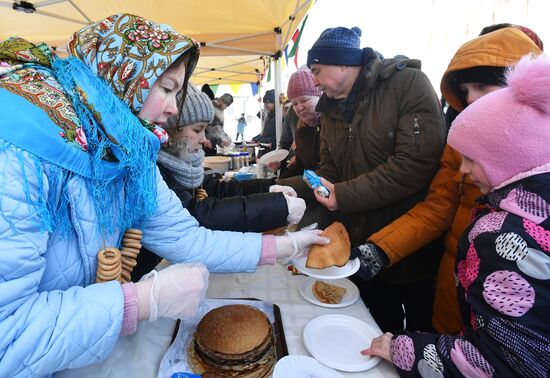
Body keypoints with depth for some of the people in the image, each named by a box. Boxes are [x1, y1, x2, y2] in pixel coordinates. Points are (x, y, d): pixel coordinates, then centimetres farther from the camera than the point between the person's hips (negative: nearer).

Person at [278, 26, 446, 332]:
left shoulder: (408, 83, -14)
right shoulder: (331, 108, 7)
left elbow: (418, 162, -24)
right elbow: (330, 171, 9)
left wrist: (346, 195, -22)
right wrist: (289, 187, -7)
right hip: (362, 246, 6)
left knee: (424, 329, 17)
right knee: (380, 330, 22)